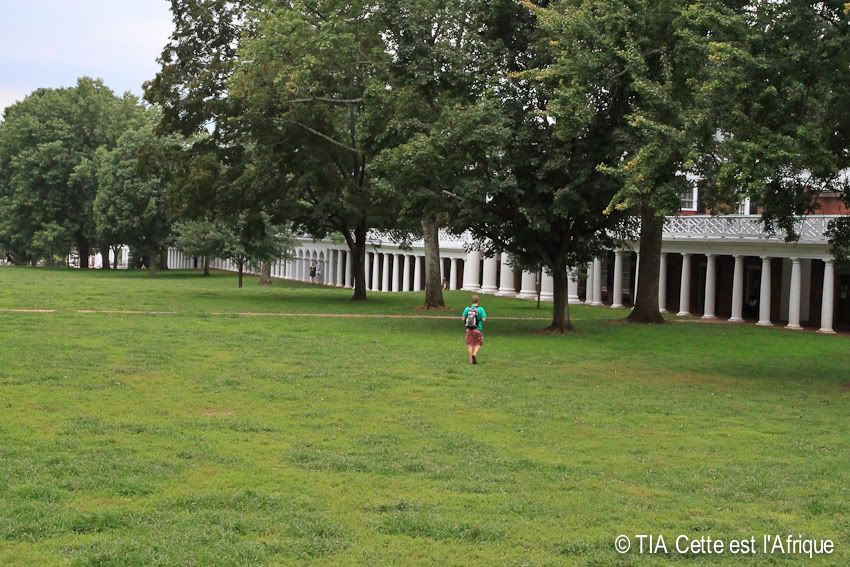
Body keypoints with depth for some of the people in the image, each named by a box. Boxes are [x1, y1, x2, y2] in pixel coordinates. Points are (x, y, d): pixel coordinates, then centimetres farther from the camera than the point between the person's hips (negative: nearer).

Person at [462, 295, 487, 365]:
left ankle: (471, 360, 9)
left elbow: (463, 319, -1)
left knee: (470, 345, 9)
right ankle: (474, 354, -12)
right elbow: (484, 319, -13)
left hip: (469, 329, 2)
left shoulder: (467, 309, -2)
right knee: (478, 344, 12)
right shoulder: (480, 309, -10)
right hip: (478, 329, -2)